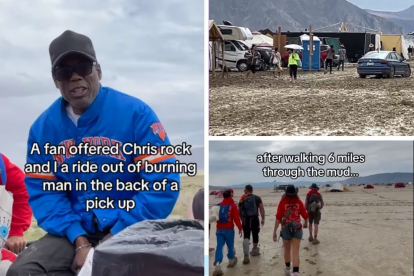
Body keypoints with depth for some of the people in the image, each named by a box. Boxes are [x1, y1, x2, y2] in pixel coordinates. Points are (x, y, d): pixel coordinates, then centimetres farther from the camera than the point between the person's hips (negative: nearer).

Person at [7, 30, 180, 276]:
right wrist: (80, 241, -14)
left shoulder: (135, 113, -10)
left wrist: (115, 238, -14)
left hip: (129, 230, -4)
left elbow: (164, 183, -14)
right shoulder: (43, 127, 3)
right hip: (75, 232, 5)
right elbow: (43, 191, 1)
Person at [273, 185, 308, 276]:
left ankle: (287, 268, 39)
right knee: (295, 252, -2)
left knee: (287, 250, 20)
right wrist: (306, 223, 27)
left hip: (286, 229, 0)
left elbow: (278, 218, -12)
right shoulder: (299, 202, -1)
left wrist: (275, 231, -11)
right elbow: (305, 216, 5)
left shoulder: (282, 202, -7)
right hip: (297, 229, 0)